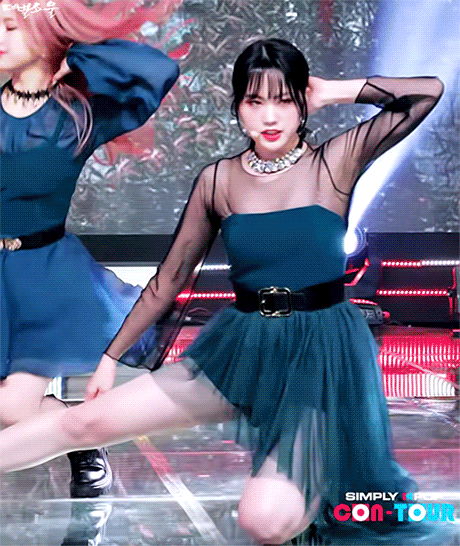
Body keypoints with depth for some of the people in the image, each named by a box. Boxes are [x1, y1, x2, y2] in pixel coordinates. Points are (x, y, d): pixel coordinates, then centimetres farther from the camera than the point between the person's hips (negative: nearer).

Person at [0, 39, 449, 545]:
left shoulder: (336, 161, -5)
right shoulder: (218, 180, 2)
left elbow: (427, 92, -15)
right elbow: (170, 277, 9)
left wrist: (336, 92, -7)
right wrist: (111, 356, 12)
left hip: (321, 351, -3)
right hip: (242, 346, 3)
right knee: (86, 421, -6)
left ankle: (311, 490, 10)